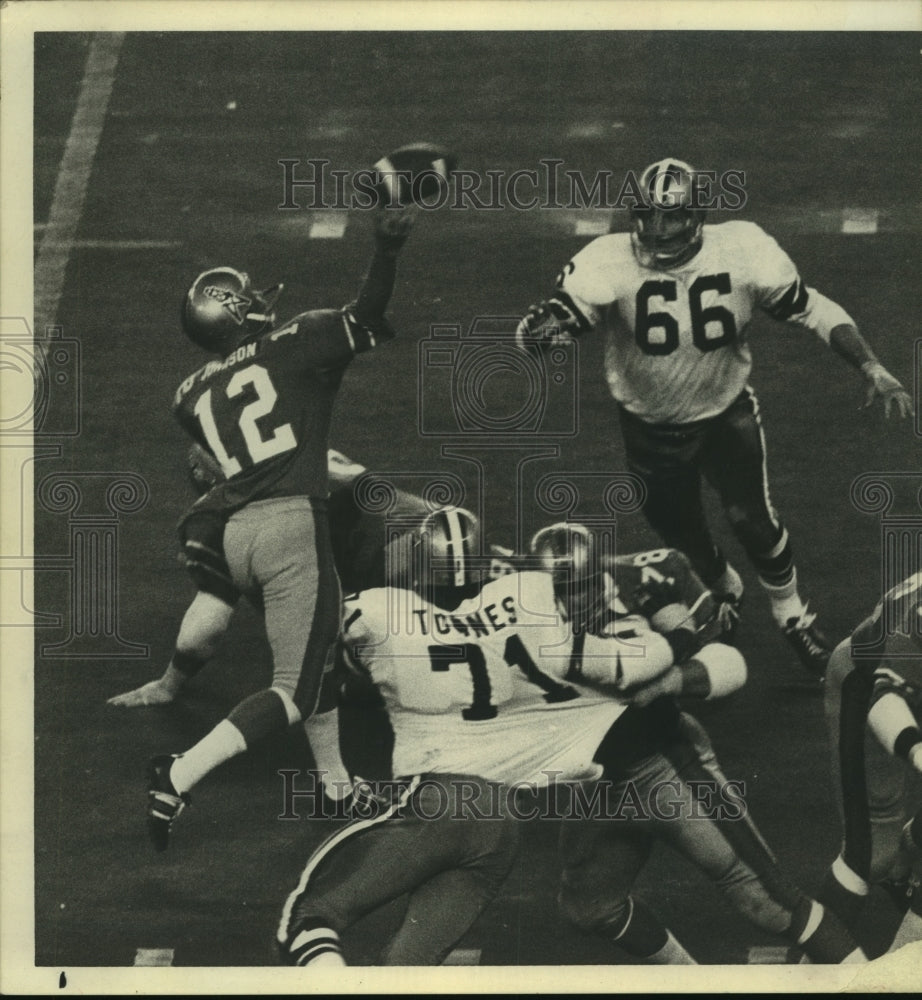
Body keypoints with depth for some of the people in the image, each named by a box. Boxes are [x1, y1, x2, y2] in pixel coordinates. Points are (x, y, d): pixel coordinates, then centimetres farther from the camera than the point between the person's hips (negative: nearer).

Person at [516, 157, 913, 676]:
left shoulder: (742, 253, -23)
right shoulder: (611, 263, -28)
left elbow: (812, 309, -11)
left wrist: (871, 367, -19)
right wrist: (543, 325, -60)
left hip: (728, 412, 0)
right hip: (651, 428, 0)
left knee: (753, 519, -4)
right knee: (679, 530, 15)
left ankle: (795, 617, 24)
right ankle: (723, 590, 49)